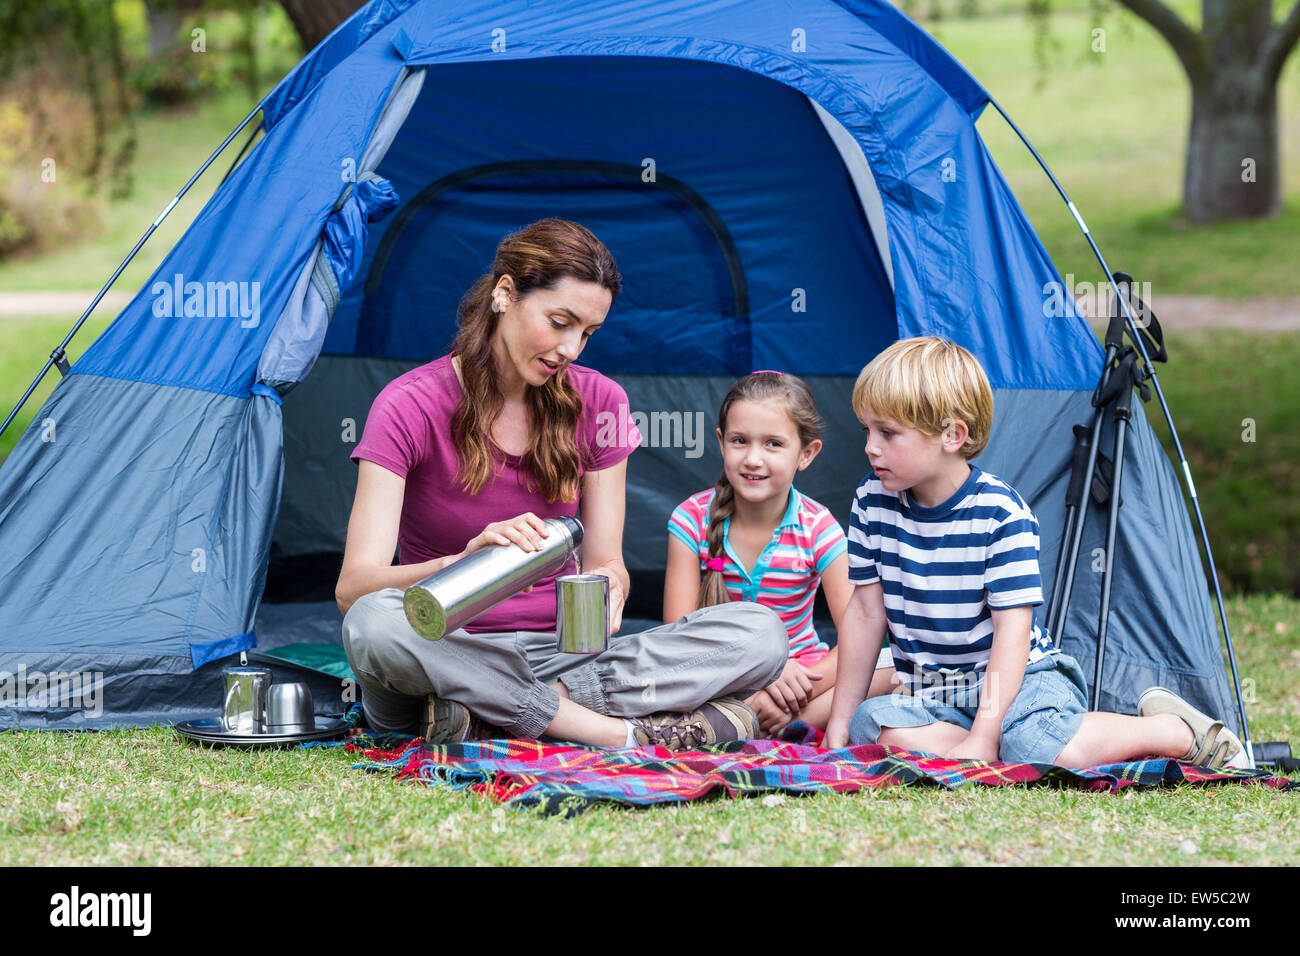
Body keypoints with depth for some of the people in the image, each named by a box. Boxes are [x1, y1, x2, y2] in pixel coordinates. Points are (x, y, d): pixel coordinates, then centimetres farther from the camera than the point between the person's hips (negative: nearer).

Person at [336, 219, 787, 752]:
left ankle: (490, 718, -27)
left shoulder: (597, 404, 6)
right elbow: (353, 588, -16)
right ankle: (617, 732, -32)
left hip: (559, 657, 4)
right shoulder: (409, 407, -7)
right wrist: (468, 562, -36)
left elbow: (606, 560, 7)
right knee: (375, 623, -39)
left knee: (759, 633, -19)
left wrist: (607, 586, -20)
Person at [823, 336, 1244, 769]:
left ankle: (1177, 731, -7)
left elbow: (1011, 631, -19)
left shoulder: (1000, 513, -17)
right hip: (930, 694, 4)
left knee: (1045, 750, -34)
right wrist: (839, 722, 5)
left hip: (1015, 680, -4)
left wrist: (982, 738, -26)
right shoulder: (872, 504, -1)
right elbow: (866, 611, 7)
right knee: (872, 725, -28)